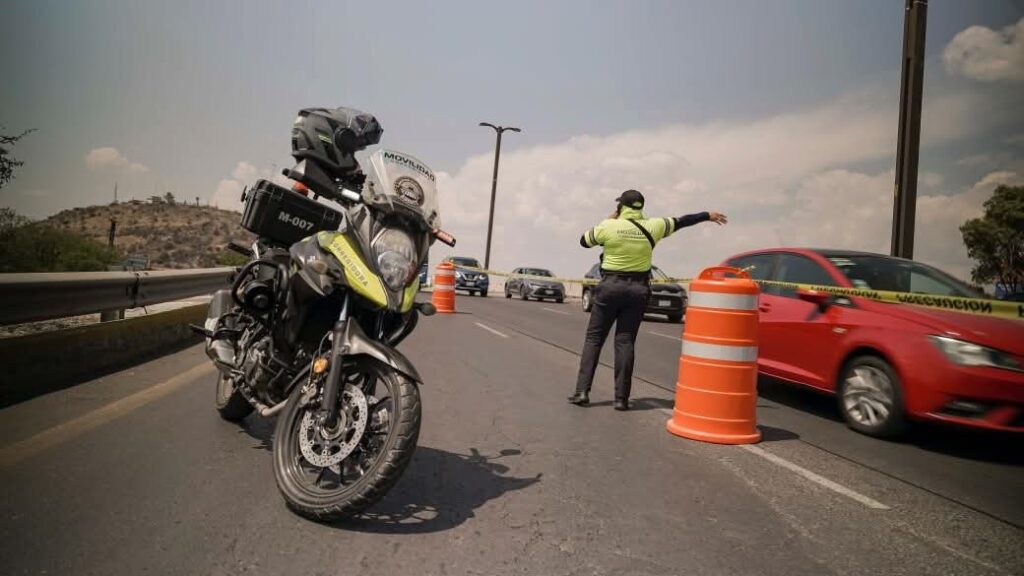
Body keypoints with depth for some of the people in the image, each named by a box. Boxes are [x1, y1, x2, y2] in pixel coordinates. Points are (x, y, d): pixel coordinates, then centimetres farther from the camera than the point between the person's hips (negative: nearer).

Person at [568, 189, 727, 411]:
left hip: (610, 287, -2)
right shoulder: (652, 227, 0)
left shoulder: (608, 227, -8)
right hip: (638, 290, 2)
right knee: (625, 341, 5)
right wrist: (708, 215, 31)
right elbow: (681, 221, 15)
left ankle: (582, 391, 2)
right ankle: (621, 398, 5)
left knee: (594, 338, 6)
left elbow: (584, 241, 8)